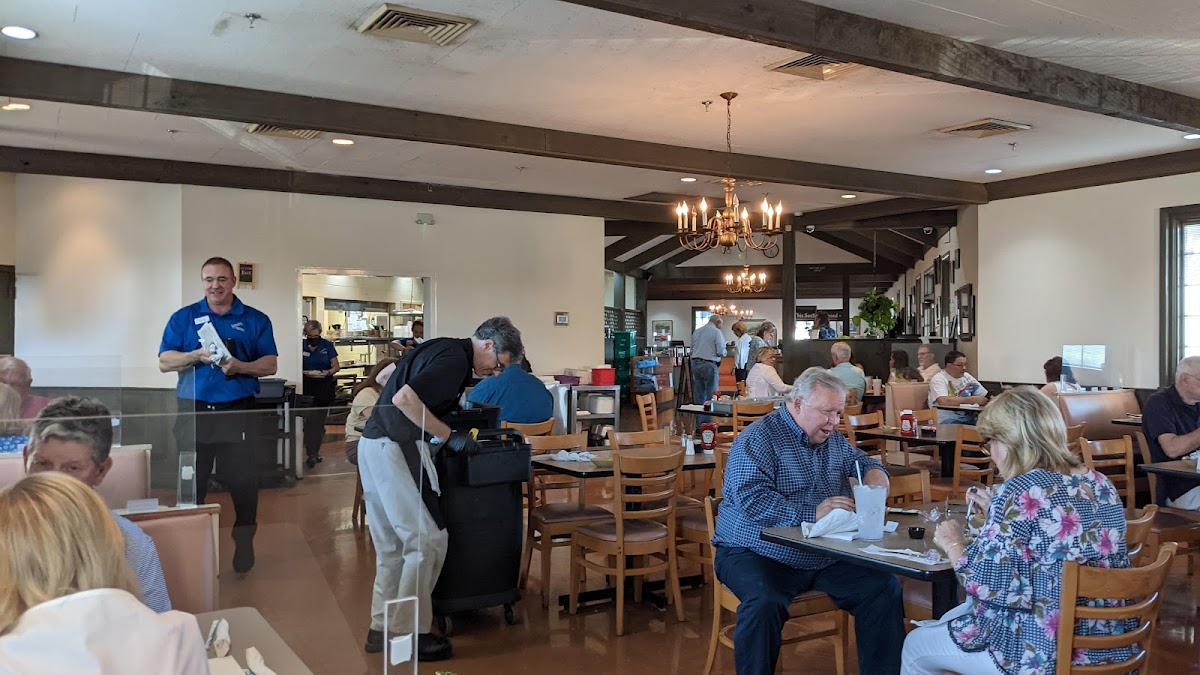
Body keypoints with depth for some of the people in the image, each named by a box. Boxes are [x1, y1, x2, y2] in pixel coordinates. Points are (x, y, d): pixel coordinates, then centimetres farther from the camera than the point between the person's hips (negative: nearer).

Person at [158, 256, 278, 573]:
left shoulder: (255, 320, 8)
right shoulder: (183, 318, 10)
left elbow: (270, 364, 2)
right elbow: (165, 362, 4)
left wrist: (241, 366, -16)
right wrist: (197, 356, -14)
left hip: (238, 411, -1)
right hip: (194, 411, 1)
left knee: (243, 482, 2)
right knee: (191, 481, 8)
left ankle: (244, 545, 16)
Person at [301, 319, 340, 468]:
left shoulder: (327, 346, 2)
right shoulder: (301, 346, 0)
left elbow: (336, 366, 5)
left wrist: (328, 372, -16)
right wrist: (305, 372, -16)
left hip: (324, 387, 1)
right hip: (307, 387, -1)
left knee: (319, 421, 5)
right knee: (310, 421, -7)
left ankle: (313, 453, 16)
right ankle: (313, 454, -1)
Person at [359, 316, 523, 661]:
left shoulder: (442, 348, 17)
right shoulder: (456, 359, -13)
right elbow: (404, 399, -24)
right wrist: (449, 436, -15)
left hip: (373, 444, 10)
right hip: (397, 448, -10)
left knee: (391, 545, 15)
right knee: (427, 540, -3)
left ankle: (382, 629, 22)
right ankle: (408, 634, 4)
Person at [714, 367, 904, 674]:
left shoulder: (832, 439, 13)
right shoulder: (757, 440, -12)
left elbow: (867, 464, 24)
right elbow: (752, 501, -23)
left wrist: (874, 482, -2)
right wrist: (813, 513, -30)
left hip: (825, 557, 7)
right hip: (758, 555, -7)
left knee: (885, 588, -7)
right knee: (764, 603, -35)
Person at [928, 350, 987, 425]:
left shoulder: (967, 377, 18)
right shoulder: (938, 379, -2)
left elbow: (987, 397, 21)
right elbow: (943, 401, -21)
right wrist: (973, 399, -20)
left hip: (968, 416, 6)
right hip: (947, 419, -6)